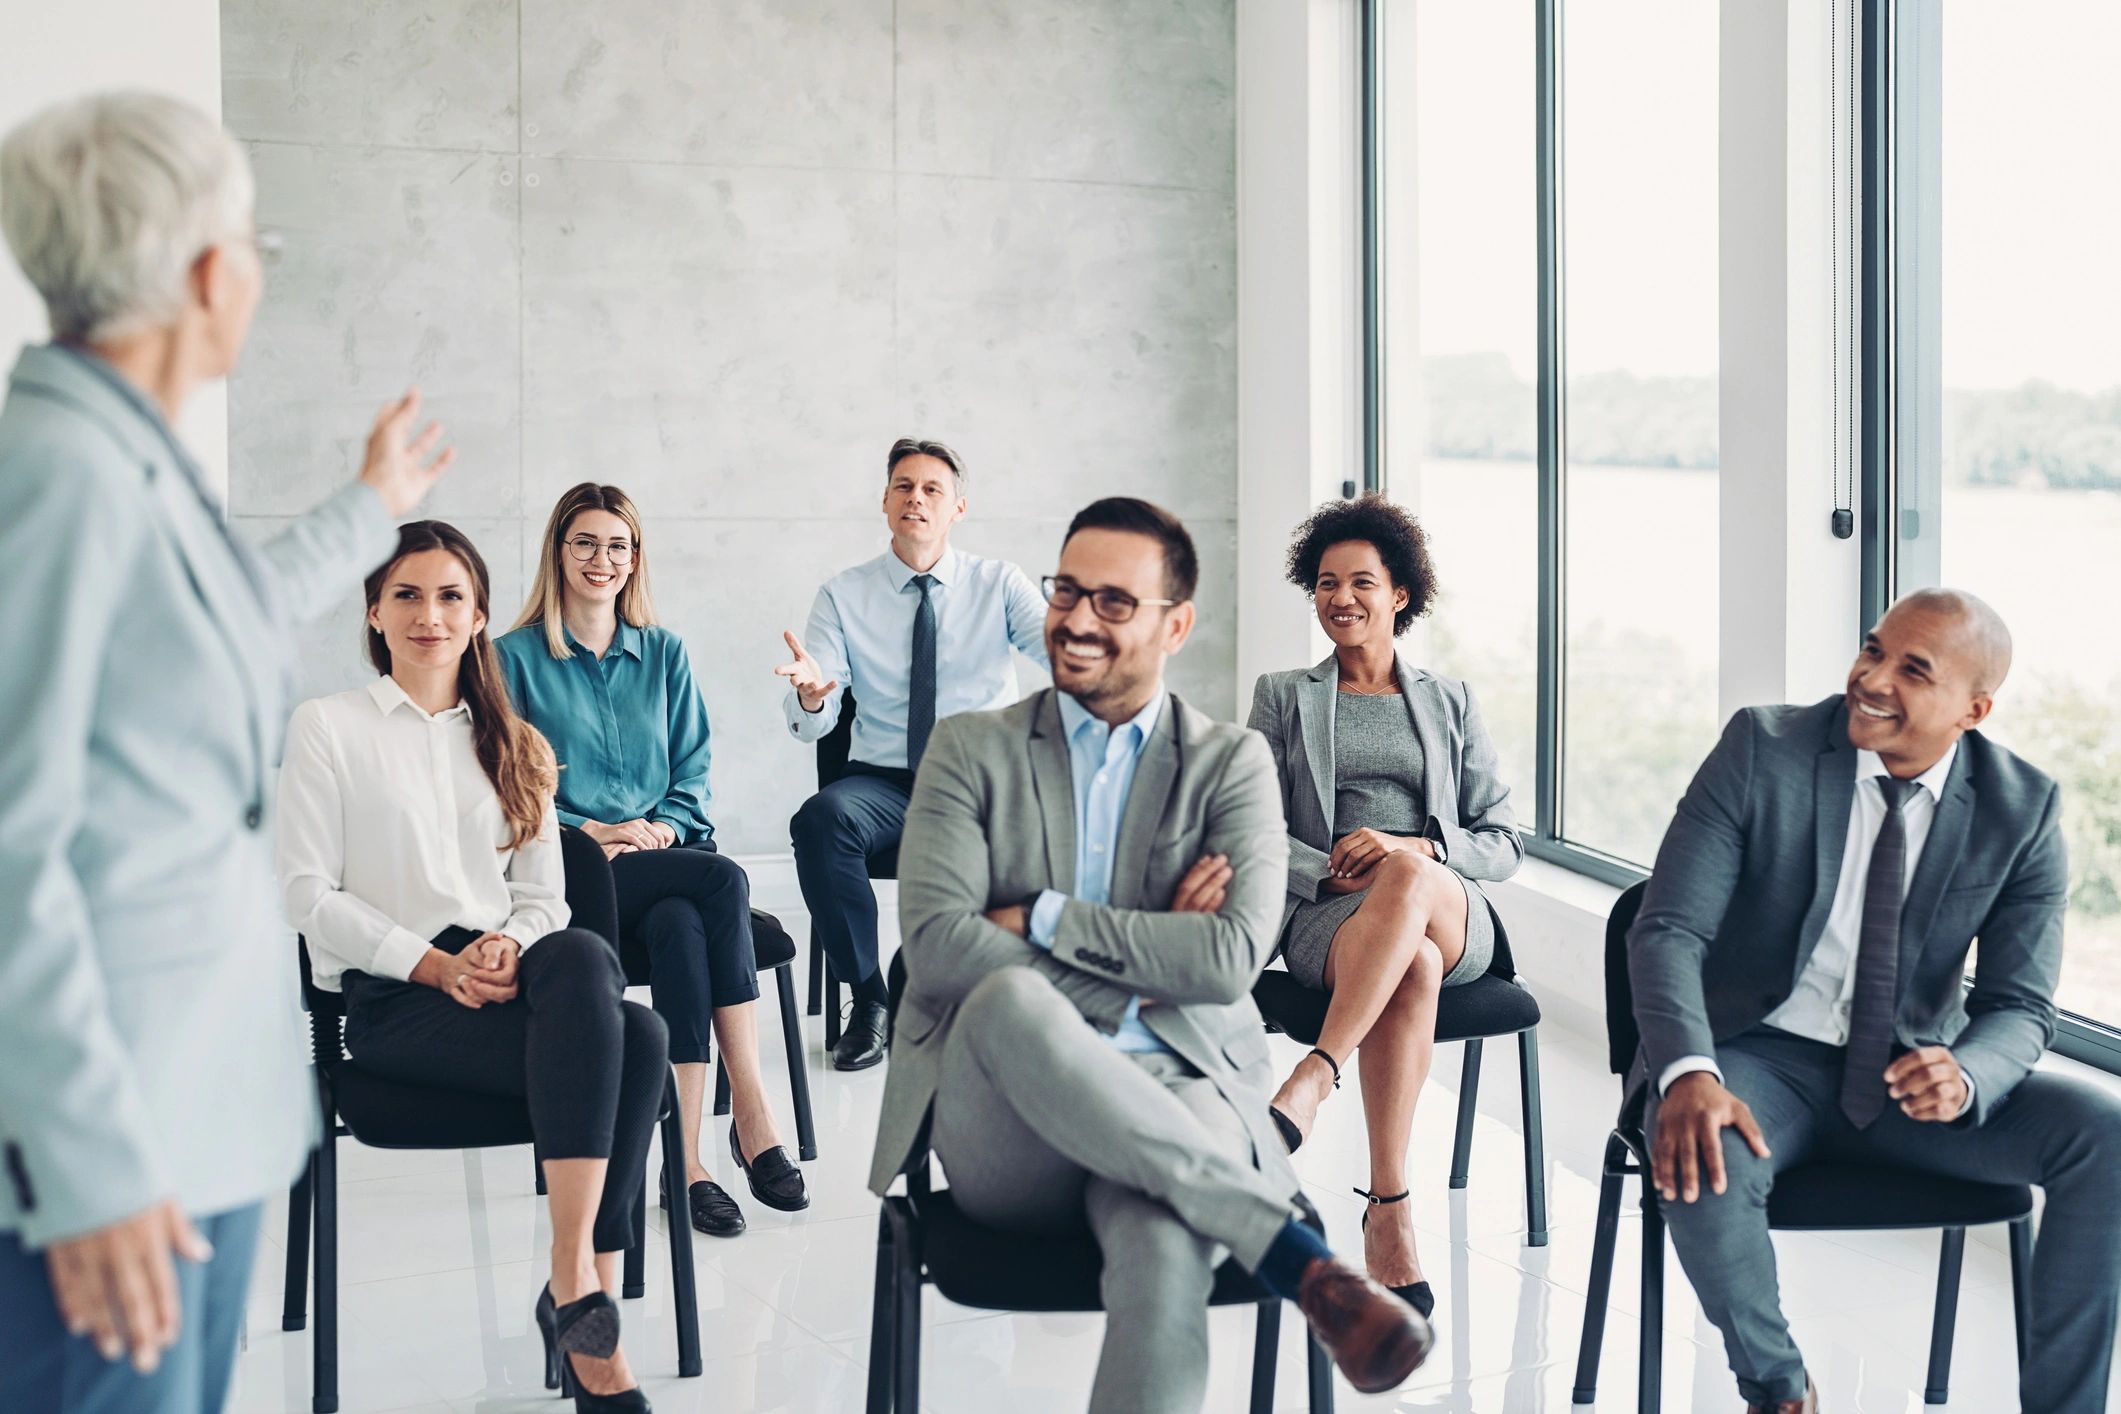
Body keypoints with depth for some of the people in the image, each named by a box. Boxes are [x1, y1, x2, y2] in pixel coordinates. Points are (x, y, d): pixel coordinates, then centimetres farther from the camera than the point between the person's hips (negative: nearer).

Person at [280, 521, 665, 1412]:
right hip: (391, 1001, -4)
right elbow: (310, 897, -1)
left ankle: (574, 1275, -34)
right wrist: (436, 966, -14)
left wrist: (508, 946, -10)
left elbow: (545, 897, 16)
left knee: (583, 957, -36)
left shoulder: (513, 744, 22)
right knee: (626, 1040, -31)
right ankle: (582, 1284, -29)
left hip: (506, 975, 4)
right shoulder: (328, 727, 8)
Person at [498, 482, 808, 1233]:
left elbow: (693, 774, 15)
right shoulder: (517, 657, 6)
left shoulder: (664, 653, 17)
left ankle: (690, 1160, -35)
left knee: (681, 928, -35)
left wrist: (662, 828, -5)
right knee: (723, 881, -31)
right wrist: (590, 832, -12)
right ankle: (751, 1112, -31)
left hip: (663, 862, 3)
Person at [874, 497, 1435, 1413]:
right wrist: (1145, 962, -7)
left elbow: (1230, 958, -7)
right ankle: (1298, 1260, -33)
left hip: (1172, 1098, -1)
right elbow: (935, 946, -5)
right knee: (1009, 999, -36)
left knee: (1166, 1254, -38)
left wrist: (1045, 921, -7)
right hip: (1007, 1138, 1)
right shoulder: (971, 751, 11)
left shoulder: (1232, 766, 10)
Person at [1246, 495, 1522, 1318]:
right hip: (1324, 916, -1)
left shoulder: (1449, 703, 21)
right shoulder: (1282, 697, 20)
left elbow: (1503, 844, 14)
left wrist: (1414, 852, -8)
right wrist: (1333, 872, -11)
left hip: (1452, 914, 1)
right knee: (1412, 969, -40)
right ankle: (1390, 1213, -44)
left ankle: (1310, 1083, -50)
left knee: (1407, 880, -40)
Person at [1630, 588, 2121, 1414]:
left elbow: (2019, 1005, -5)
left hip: (1913, 1070, 2)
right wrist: (1688, 1072, -36)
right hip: (1763, 1057, -2)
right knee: (1702, 1162, -35)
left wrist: (1964, 1076, -31)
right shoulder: (1762, 749, -11)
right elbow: (1668, 930, -15)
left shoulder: (2023, 811, -5)